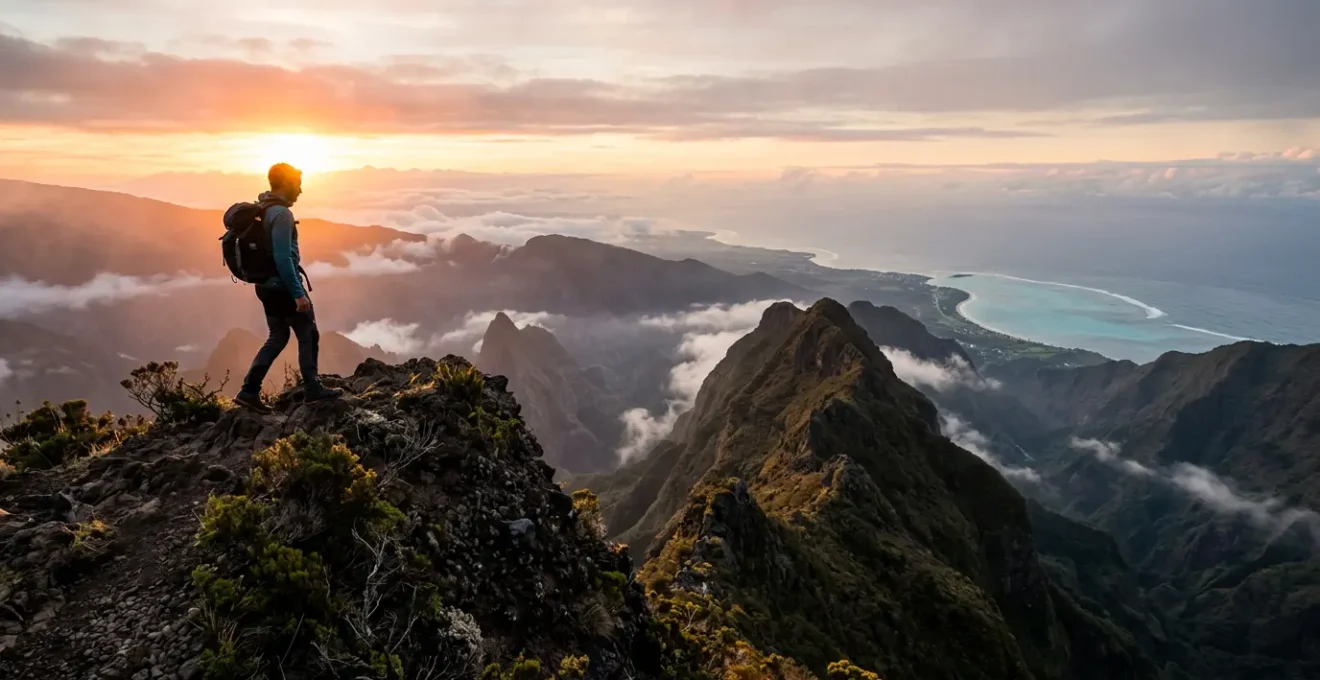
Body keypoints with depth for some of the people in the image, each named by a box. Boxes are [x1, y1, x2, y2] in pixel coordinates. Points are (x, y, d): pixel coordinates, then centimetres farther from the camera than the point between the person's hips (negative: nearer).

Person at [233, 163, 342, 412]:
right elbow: (283, 258, -25)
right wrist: (298, 293, -24)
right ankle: (312, 389, 14)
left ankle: (249, 391, 11)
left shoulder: (264, 211, 12)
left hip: (267, 286, 9)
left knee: (277, 338, 15)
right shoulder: (281, 214, -18)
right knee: (308, 336, 6)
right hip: (283, 287, -9)